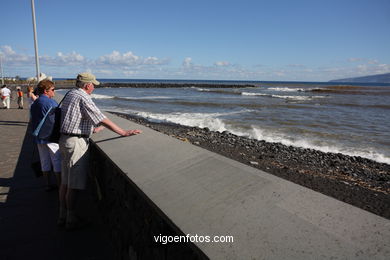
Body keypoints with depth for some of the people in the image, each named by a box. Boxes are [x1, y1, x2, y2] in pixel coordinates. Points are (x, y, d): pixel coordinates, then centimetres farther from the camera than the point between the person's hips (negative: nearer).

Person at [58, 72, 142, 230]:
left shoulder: (70, 94, 14)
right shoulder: (83, 98, -15)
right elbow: (101, 119, -20)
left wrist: (92, 129, 32)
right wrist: (123, 133, -17)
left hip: (65, 140, 10)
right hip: (76, 142, -10)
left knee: (65, 181, 16)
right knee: (75, 184, 0)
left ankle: (62, 216, 27)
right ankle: (71, 220, 12)